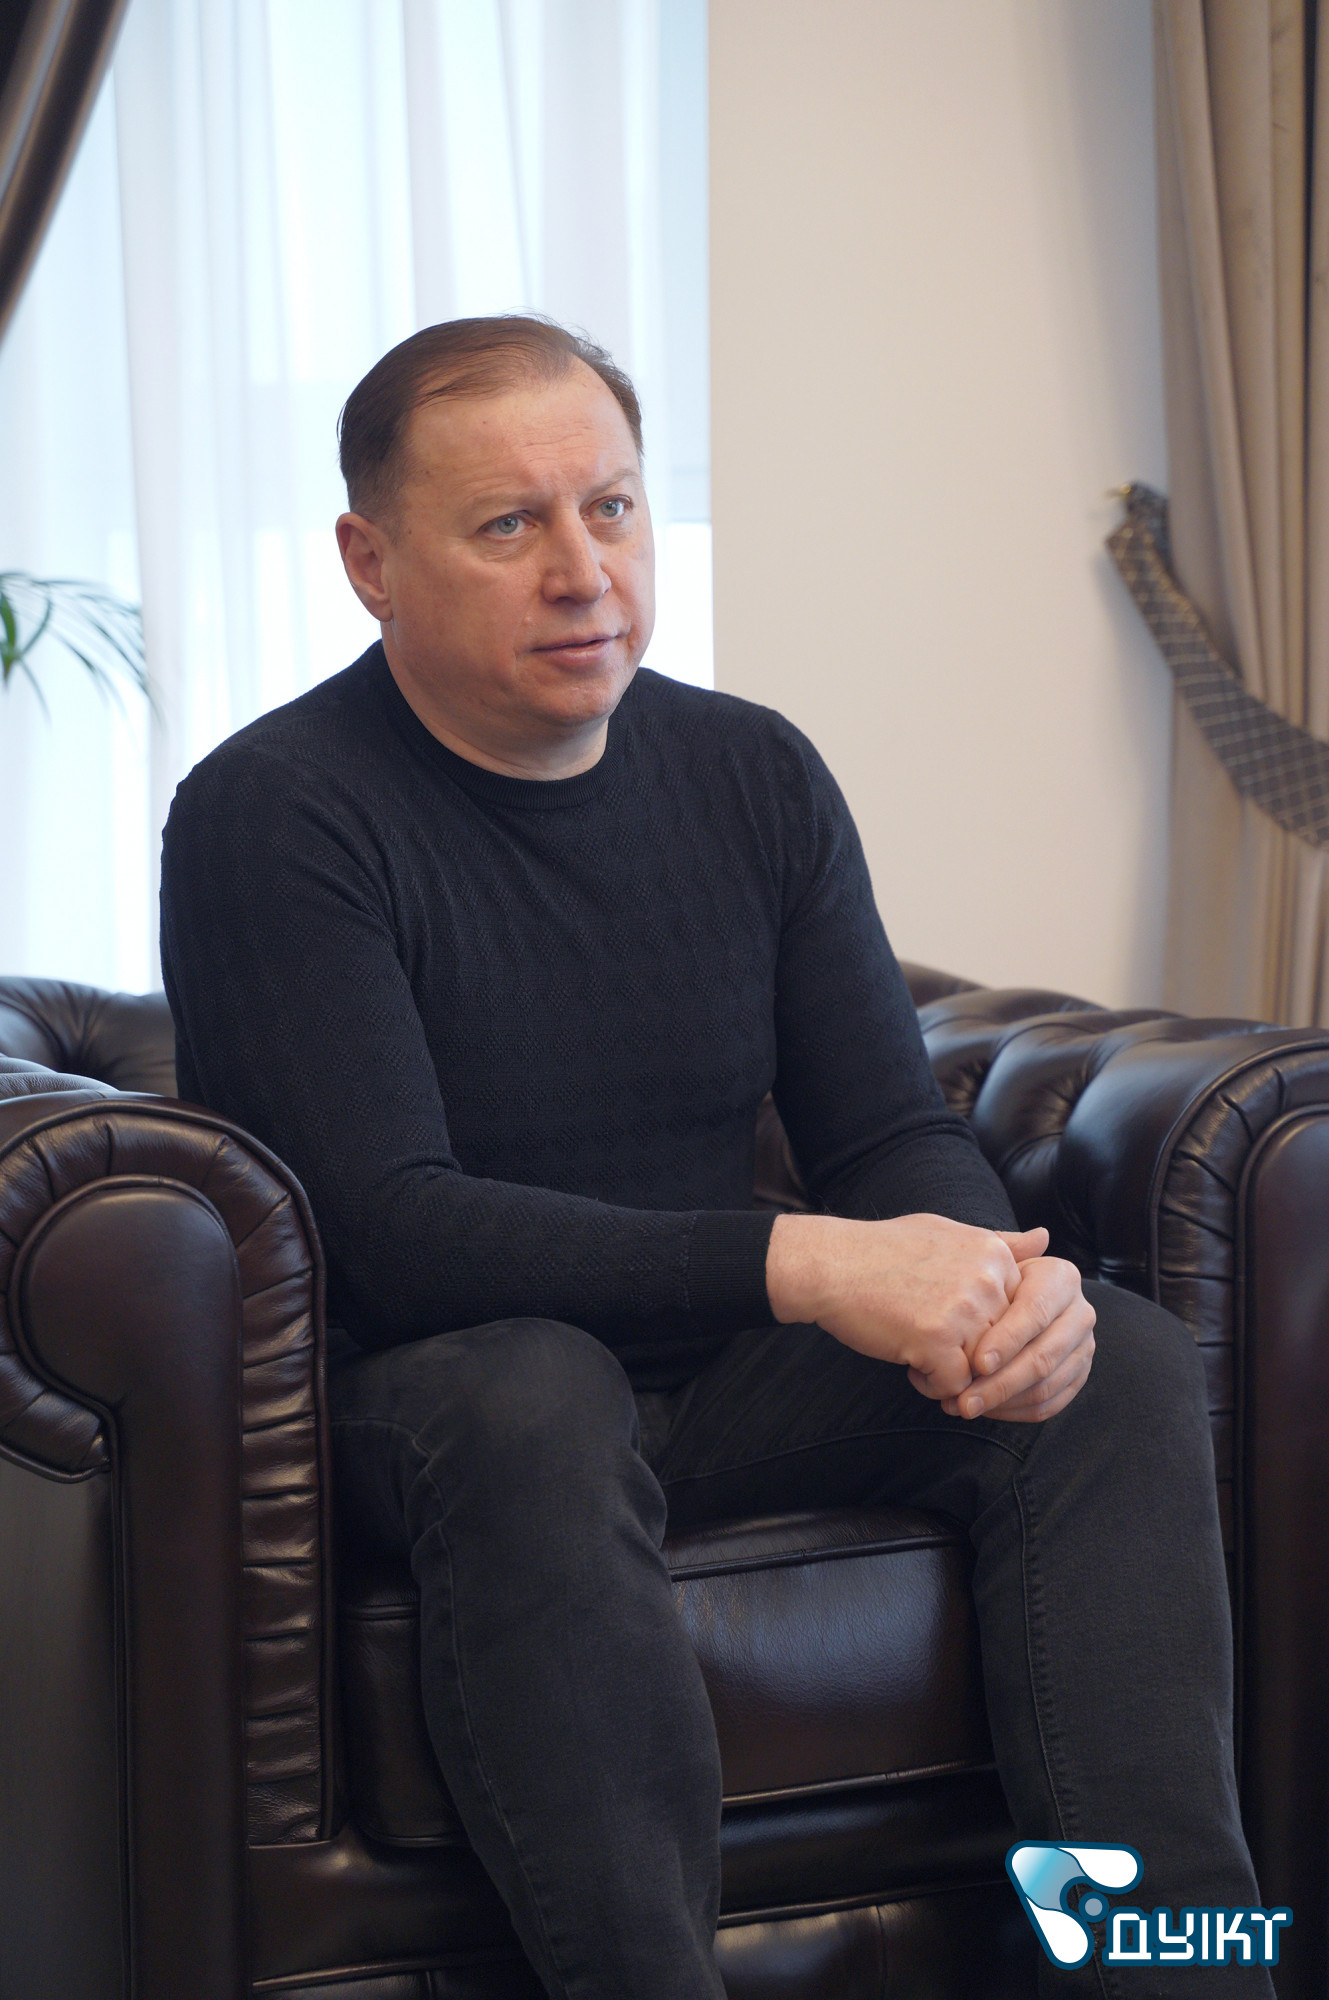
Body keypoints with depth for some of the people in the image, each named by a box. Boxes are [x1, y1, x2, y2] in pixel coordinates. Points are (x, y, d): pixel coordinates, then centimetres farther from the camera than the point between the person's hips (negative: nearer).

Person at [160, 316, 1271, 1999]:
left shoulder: (753, 775, 6)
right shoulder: (271, 817, -12)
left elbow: (897, 1134, 6)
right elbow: (386, 1231, -22)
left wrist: (989, 1277, -19)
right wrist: (792, 1266, -29)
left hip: (720, 1371, 6)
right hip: (418, 1396, -5)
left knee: (1123, 1363, -14)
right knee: (534, 1399, -38)